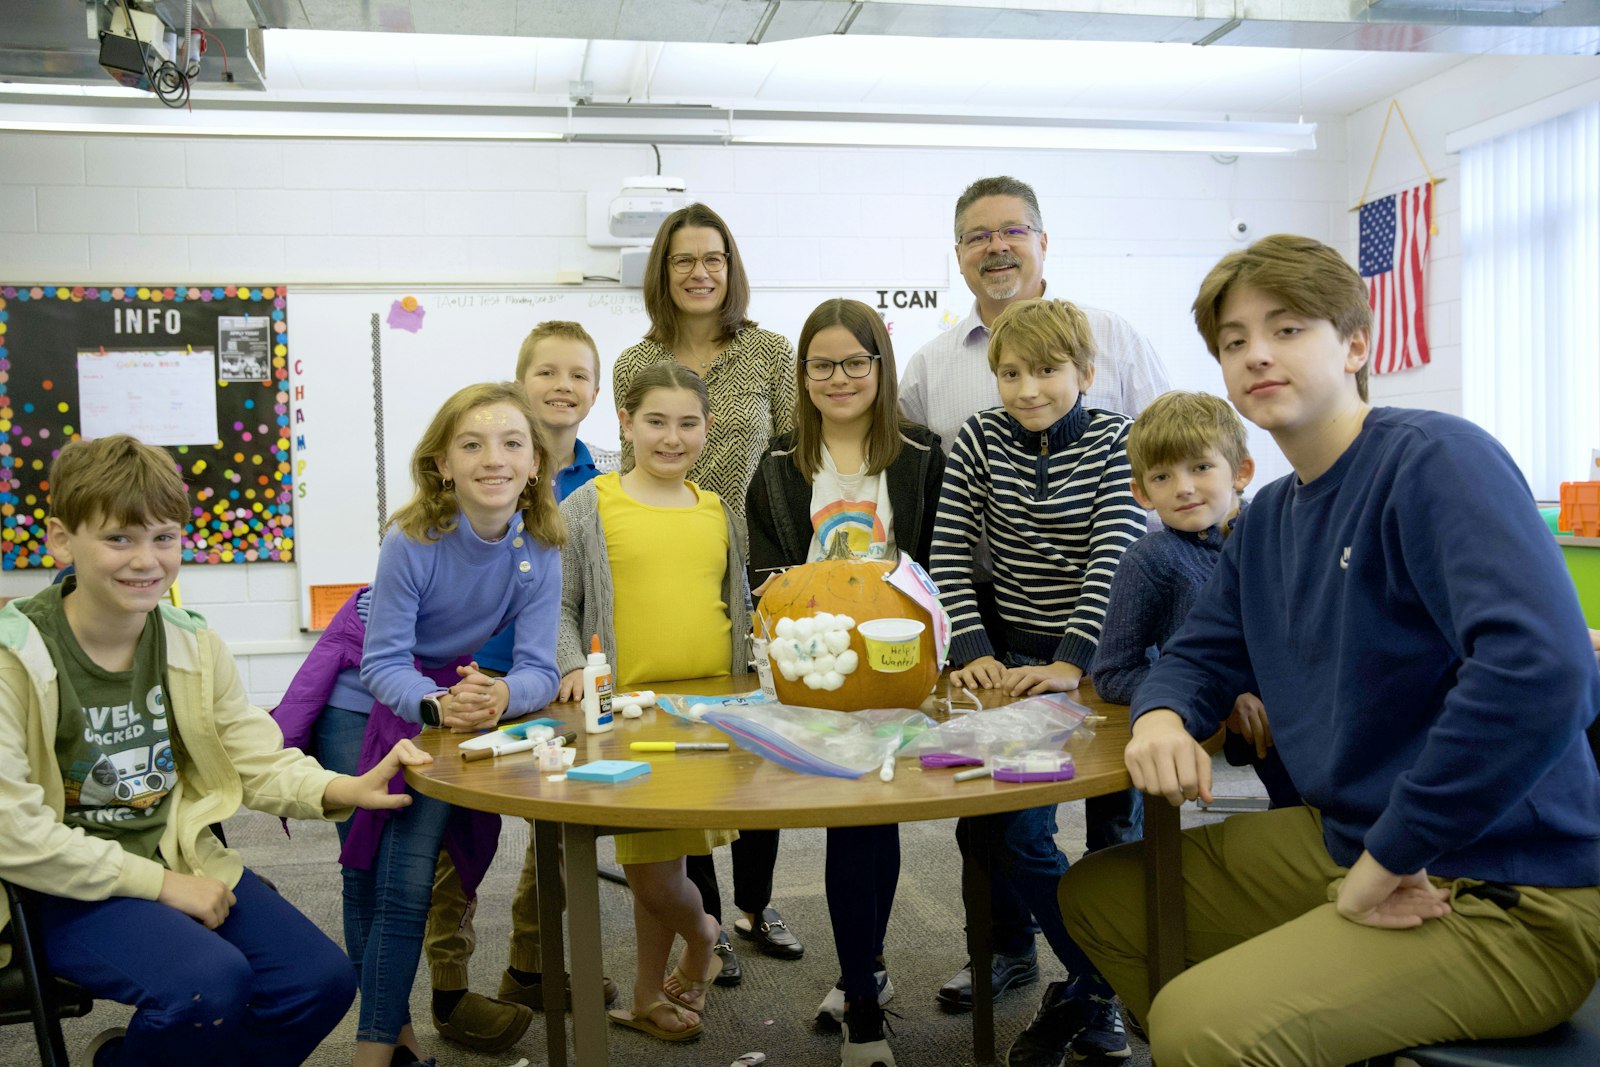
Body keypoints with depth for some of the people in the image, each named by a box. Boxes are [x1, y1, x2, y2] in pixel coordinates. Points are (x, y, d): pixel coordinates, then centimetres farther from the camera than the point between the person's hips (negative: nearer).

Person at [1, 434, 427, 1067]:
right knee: (211, 981, -30)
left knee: (322, 980, -8)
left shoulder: (194, 645, 4)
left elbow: (261, 761, 5)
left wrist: (341, 790, -16)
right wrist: (160, 884, -18)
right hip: (66, 890, -6)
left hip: (180, 864, 6)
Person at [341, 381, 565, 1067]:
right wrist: (437, 704, -43)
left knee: (407, 881, -8)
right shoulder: (412, 543, -25)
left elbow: (538, 670, -18)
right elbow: (384, 664, -24)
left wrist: (499, 696, -40)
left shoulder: (539, 553, -16)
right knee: (364, 873, 4)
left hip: (466, 695, 1)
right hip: (369, 699, -1)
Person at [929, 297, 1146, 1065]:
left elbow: (1114, 560, -15)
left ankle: (1083, 992, 10)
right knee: (985, 820, -2)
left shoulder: (1116, 443, -5)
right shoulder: (979, 440, 3)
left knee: (1017, 826, -12)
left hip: (1094, 659, -4)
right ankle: (1011, 946, 27)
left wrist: (1070, 664, -27)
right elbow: (949, 556, -1)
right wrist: (973, 652, -14)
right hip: (1013, 655, 4)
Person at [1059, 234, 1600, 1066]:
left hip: (1505, 898, -8)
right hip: (1345, 838, 9)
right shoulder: (1267, 520, 9)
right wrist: (1162, 718, -7)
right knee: (1094, 894, 13)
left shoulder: (1440, 461, -18)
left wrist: (1385, 863, -24)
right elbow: (1200, 654, 19)